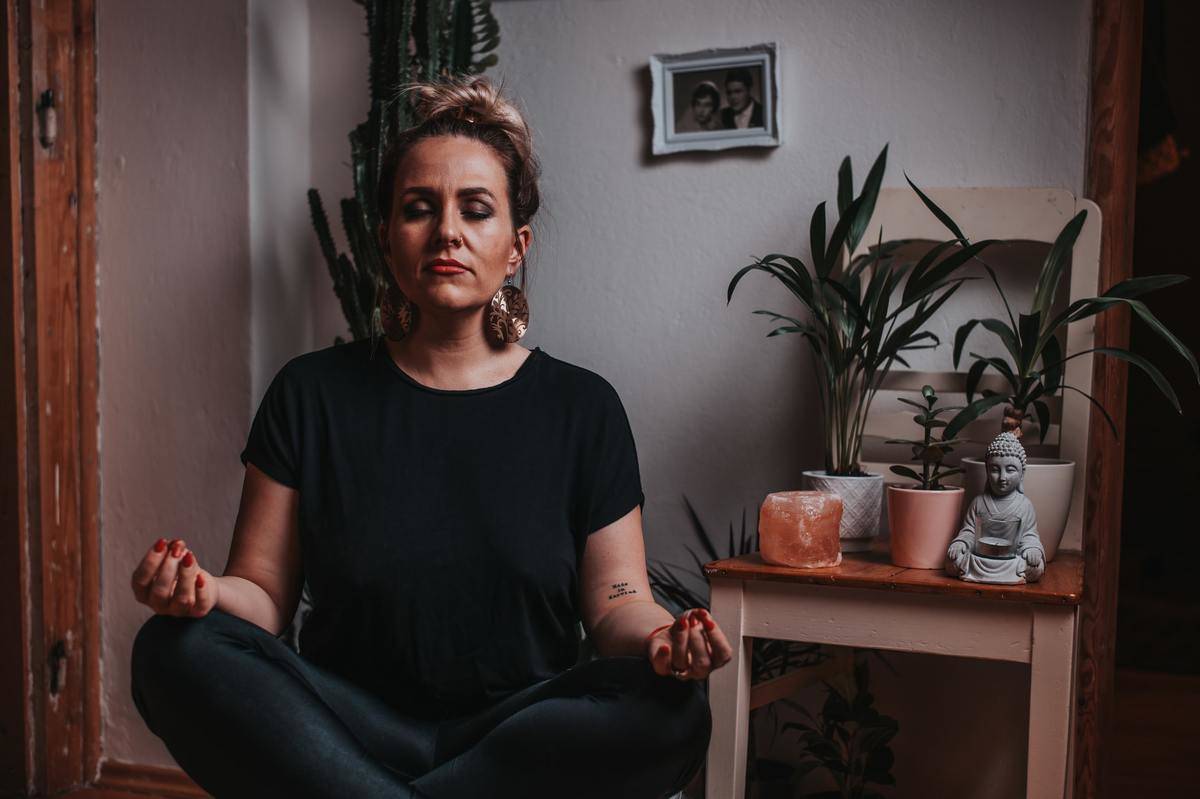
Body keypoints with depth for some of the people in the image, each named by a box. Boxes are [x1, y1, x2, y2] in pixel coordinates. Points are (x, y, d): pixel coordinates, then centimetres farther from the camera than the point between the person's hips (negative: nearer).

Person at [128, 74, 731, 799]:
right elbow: (266, 592, 3)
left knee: (673, 713, -30)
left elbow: (616, 603, 3)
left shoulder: (583, 407, 4)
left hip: (526, 734, 1)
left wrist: (660, 638, -20)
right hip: (346, 728, 0)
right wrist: (206, 591, -21)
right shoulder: (313, 393, 4)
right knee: (177, 652, -24)